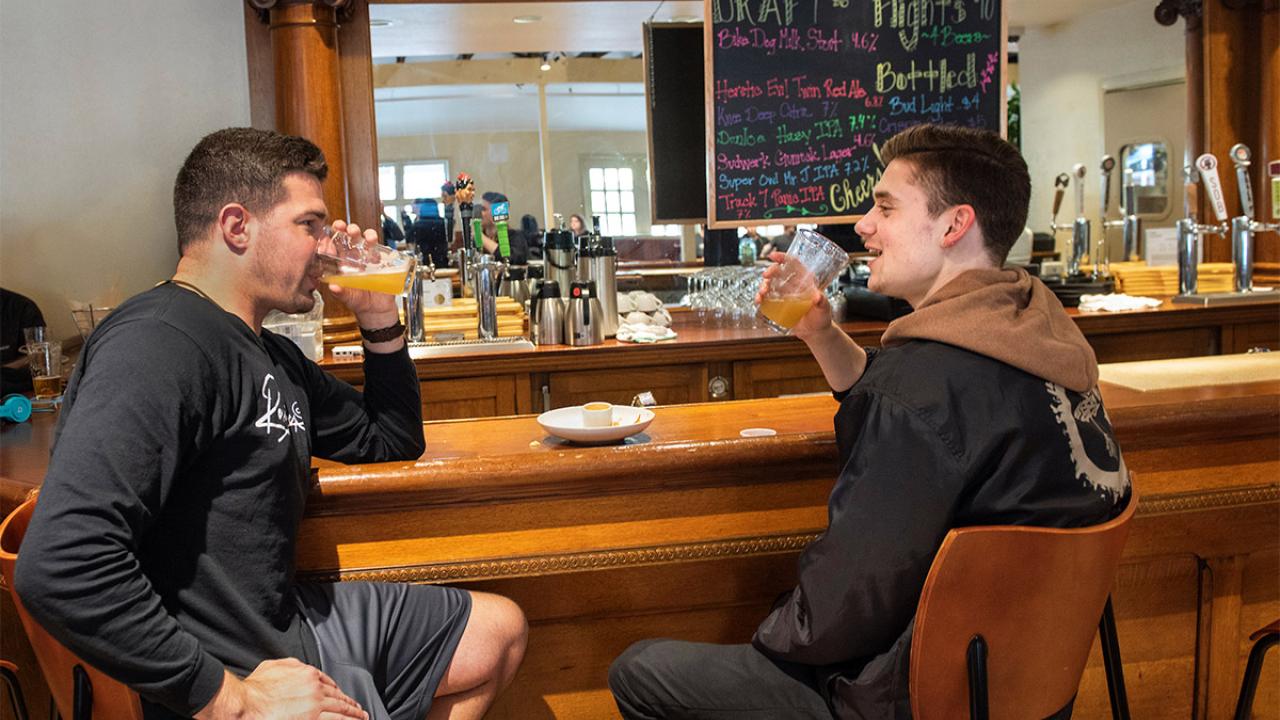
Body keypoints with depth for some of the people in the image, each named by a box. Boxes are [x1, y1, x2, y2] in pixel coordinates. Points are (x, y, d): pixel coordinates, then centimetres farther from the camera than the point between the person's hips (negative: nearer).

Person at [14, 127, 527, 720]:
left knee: (500, 629, 17)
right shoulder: (158, 344, -21)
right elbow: (59, 566, -31)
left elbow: (392, 441, 23)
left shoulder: (271, 354, 11)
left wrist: (379, 319, 8)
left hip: (289, 621, 10)